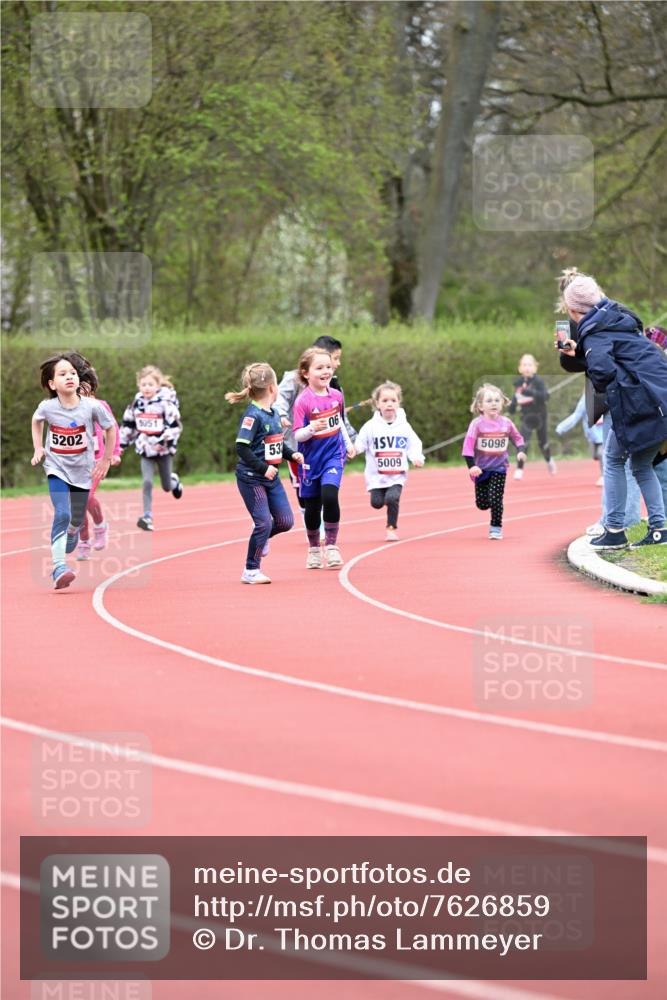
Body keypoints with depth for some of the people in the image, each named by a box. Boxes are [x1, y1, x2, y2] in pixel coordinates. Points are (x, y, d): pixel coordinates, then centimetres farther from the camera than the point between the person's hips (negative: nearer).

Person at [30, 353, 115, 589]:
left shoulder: (92, 406, -17)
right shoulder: (47, 407, -14)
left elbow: (110, 428, 1)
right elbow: (36, 421, 12)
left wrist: (105, 460, 5)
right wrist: (38, 448, 5)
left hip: (82, 471, 2)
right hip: (57, 469, -2)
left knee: (76, 521, 13)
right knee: (62, 514, -21)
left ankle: (67, 550, 47)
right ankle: (59, 569, -26)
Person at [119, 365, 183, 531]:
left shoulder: (166, 402, -14)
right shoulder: (137, 402, 0)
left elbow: (174, 425, -15)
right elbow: (127, 425, 10)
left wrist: (169, 443, -26)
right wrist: (121, 446, 12)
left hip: (163, 450, -2)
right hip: (145, 450, 2)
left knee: (166, 487, 12)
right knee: (147, 482, -13)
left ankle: (174, 481, 48)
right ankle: (147, 517, -9)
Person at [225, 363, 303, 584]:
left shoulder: (273, 413, 9)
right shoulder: (252, 415, -18)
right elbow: (242, 447, -23)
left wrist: (291, 455, 6)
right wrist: (263, 468, -25)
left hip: (271, 477, 8)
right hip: (251, 478, -8)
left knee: (285, 521, 5)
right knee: (264, 523, -8)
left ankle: (261, 538, 35)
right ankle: (251, 571, 5)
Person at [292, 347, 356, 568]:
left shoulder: (336, 395, 1)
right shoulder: (303, 401, -14)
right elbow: (298, 435, -16)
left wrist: (348, 443, 22)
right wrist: (312, 428, -34)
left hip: (333, 456, 2)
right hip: (311, 459, -2)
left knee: (329, 496, -20)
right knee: (312, 506, 7)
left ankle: (331, 545, -5)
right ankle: (313, 549, 28)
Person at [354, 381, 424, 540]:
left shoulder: (403, 426, 2)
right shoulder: (371, 426, -1)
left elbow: (414, 445, 6)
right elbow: (360, 443, -4)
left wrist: (416, 458, -12)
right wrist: (353, 448, -26)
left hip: (397, 475, -1)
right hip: (376, 476, 1)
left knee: (392, 499, -20)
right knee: (377, 503, -1)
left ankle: (392, 527, 1)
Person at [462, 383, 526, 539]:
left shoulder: (506, 423, -3)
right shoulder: (477, 423, -13)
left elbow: (517, 438, 13)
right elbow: (468, 445, -14)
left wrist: (520, 451, -6)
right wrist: (471, 466, -21)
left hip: (499, 467, 1)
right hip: (481, 468, 0)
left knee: (495, 500, -11)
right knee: (482, 504, 3)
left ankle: (496, 528, 4)